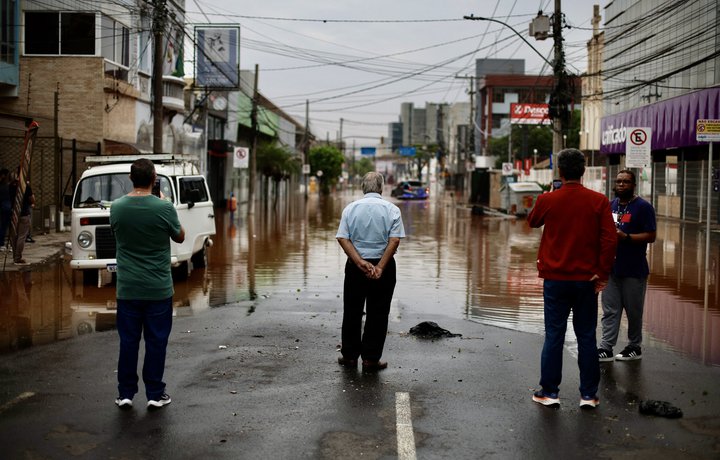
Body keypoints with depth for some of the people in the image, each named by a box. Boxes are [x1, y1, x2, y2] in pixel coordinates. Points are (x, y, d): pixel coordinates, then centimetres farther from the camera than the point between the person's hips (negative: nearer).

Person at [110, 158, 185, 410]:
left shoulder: (117, 207, -5)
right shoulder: (164, 208, -15)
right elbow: (180, 237, 3)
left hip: (127, 288, 2)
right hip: (158, 289, -2)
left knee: (128, 341, 10)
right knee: (156, 342, 8)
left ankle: (125, 394, 16)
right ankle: (155, 394, 14)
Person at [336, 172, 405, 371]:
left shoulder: (350, 208, 0)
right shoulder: (392, 209, -4)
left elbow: (342, 238, -9)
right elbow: (395, 240, -14)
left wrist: (360, 263, -13)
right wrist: (380, 267, -15)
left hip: (355, 266, 2)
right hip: (383, 265, -1)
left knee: (352, 312, 12)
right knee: (377, 314, 6)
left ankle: (349, 355, 19)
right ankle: (371, 359, 7)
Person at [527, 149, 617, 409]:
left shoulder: (547, 200, -5)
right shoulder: (598, 201, -5)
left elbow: (532, 222, 15)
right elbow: (610, 239, -9)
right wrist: (603, 273, -2)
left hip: (555, 279, -1)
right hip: (587, 280, 1)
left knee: (554, 335, 6)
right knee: (586, 336, 9)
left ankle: (549, 392, 10)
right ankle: (588, 394, 13)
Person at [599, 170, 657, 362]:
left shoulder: (643, 207, -7)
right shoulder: (611, 205, 12)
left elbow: (651, 236, -13)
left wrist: (626, 237, -21)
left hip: (634, 270, -6)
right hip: (611, 267, 6)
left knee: (634, 311, 6)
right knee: (610, 311, 5)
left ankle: (634, 347, 19)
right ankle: (606, 348, 6)